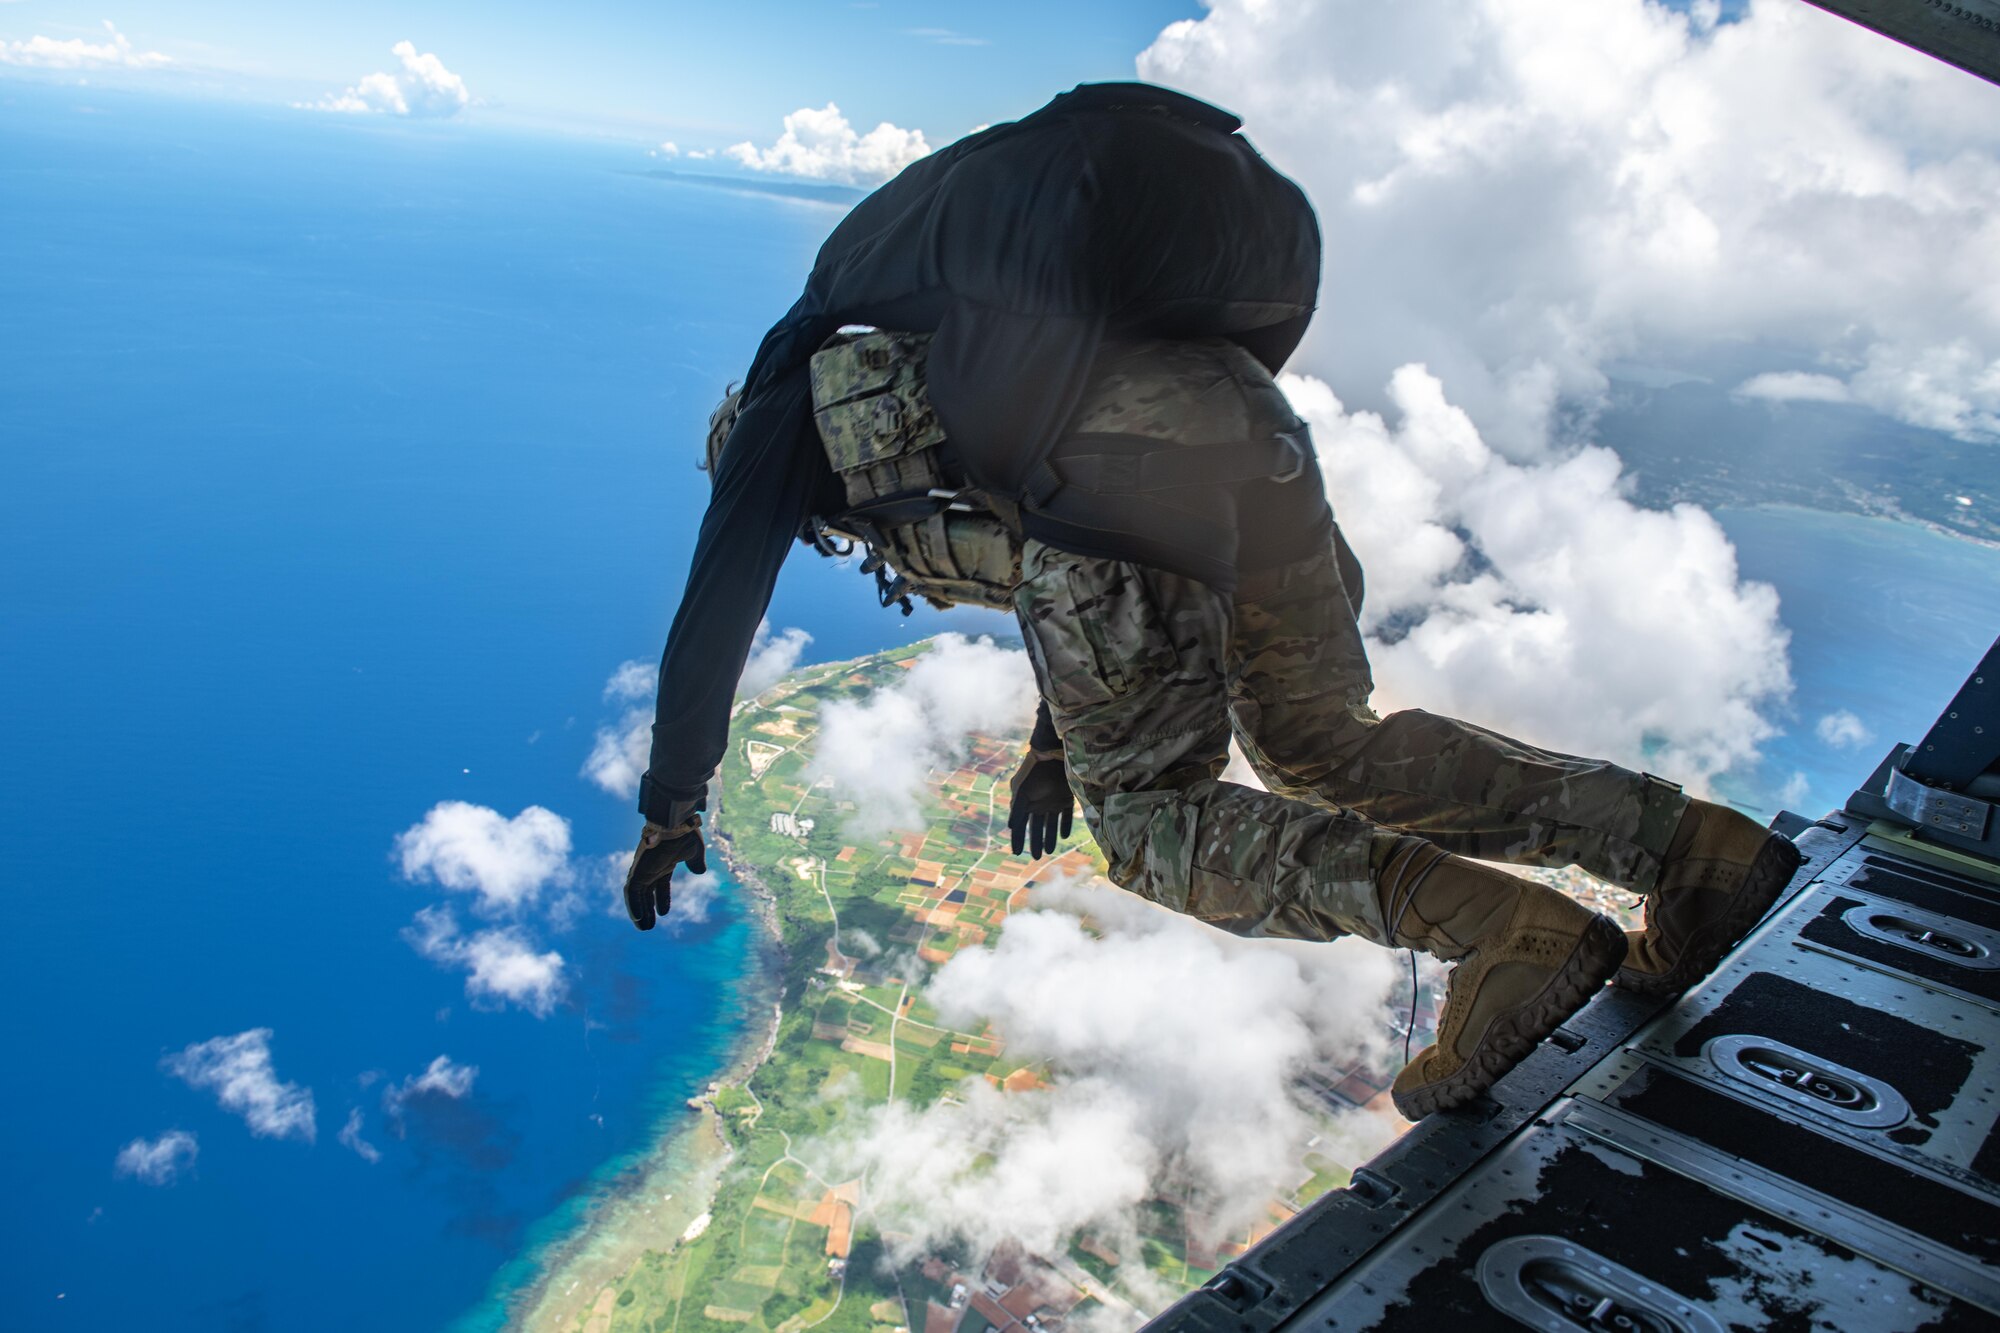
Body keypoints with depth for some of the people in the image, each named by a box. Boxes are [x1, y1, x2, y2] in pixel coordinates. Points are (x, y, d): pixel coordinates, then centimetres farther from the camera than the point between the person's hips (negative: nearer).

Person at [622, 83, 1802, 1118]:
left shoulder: (777, 425, 25)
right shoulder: (935, 392, 43)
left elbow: (711, 629, 24)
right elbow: (1069, 582, 49)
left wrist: (670, 811, 35)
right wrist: (1052, 741, 59)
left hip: (1117, 467, -7)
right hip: (1250, 428, 8)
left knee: (1145, 811, 7)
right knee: (1328, 748, 18)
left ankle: (1506, 935, -7)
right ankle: (1697, 850, 13)